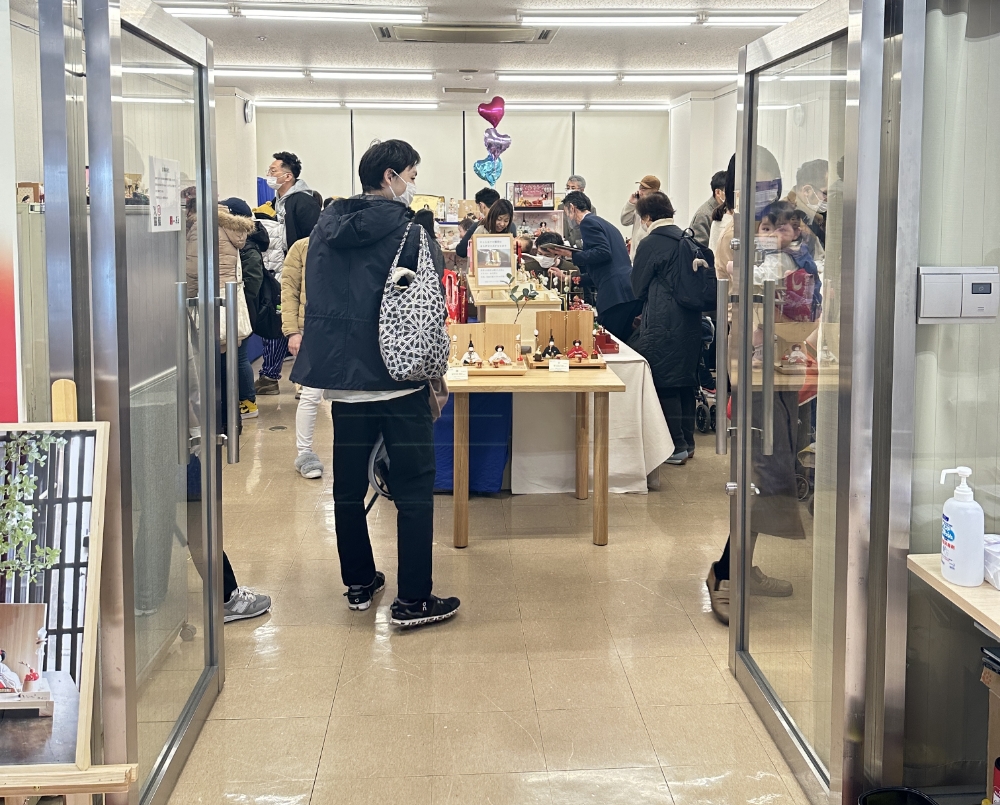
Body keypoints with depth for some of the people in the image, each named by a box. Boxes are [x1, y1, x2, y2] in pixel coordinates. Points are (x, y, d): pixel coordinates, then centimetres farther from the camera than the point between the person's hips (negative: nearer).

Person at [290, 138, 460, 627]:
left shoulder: (327, 225, 9)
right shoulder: (405, 228, -9)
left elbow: (316, 297, 15)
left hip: (342, 374, 6)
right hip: (397, 374, -6)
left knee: (349, 484, 14)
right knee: (414, 488, 0)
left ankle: (358, 584, 26)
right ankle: (413, 600, 1)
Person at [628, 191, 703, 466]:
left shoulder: (651, 244, -12)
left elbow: (638, 288, -3)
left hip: (663, 324, -8)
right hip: (690, 321, 8)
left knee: (665, 384, -2)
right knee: (685, 381, 14)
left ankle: (676, 447, 0)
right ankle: (687, 442, 21)